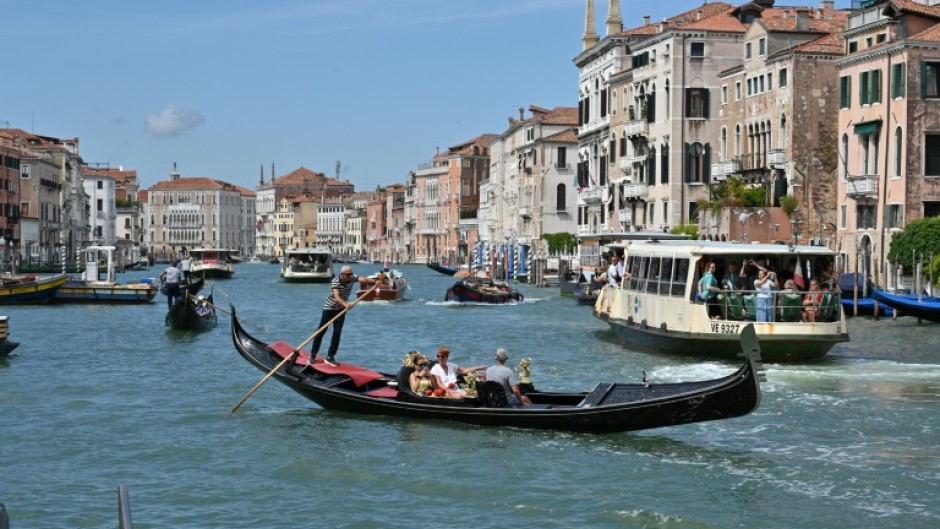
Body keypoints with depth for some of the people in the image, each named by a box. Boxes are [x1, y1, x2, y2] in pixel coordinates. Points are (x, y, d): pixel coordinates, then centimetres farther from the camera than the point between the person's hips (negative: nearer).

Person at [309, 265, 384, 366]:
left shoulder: (352, 278, -13)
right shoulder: (336, 282, -29)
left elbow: (364, 280, -30)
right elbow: (336, 297, -43)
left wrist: (376, 279, -49)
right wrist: (345, 304, -62)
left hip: (341, 309, 4)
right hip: (329, 308, -4)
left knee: (337, 332, -2)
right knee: (321, 330, 4)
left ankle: (330, 357, 6)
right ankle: (313, 354, 17)